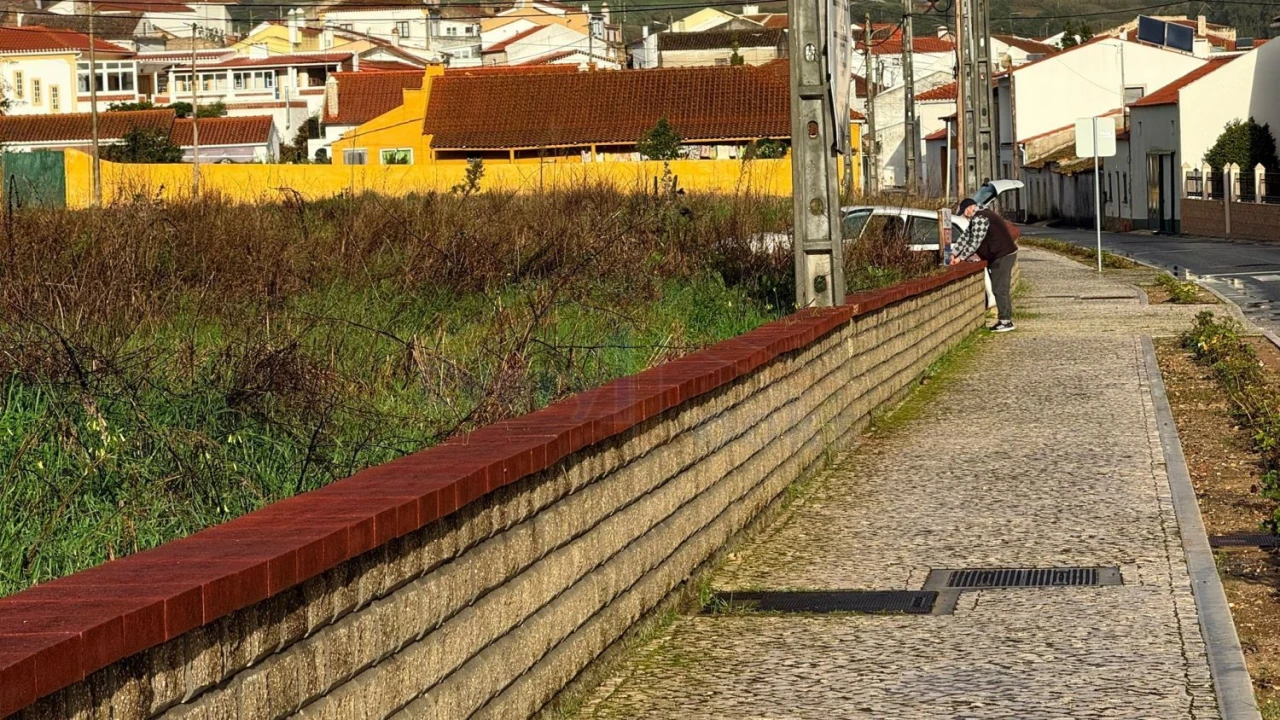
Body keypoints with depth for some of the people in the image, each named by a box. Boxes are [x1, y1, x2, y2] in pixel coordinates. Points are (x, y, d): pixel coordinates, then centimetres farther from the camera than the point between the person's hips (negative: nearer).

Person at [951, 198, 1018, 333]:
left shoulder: (979, 219, -17)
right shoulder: (977, 218, 17)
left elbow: (975, 242, -20)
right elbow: (965, 237, 18)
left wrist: (961, 258, -12)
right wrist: (954, 253, 11)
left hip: (1003, 256, -11)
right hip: (1003, 255, 11)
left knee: (999, 289, -9)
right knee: (1001, 289, 14)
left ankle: (1005, 321, -8)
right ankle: (1006, 319, 18)